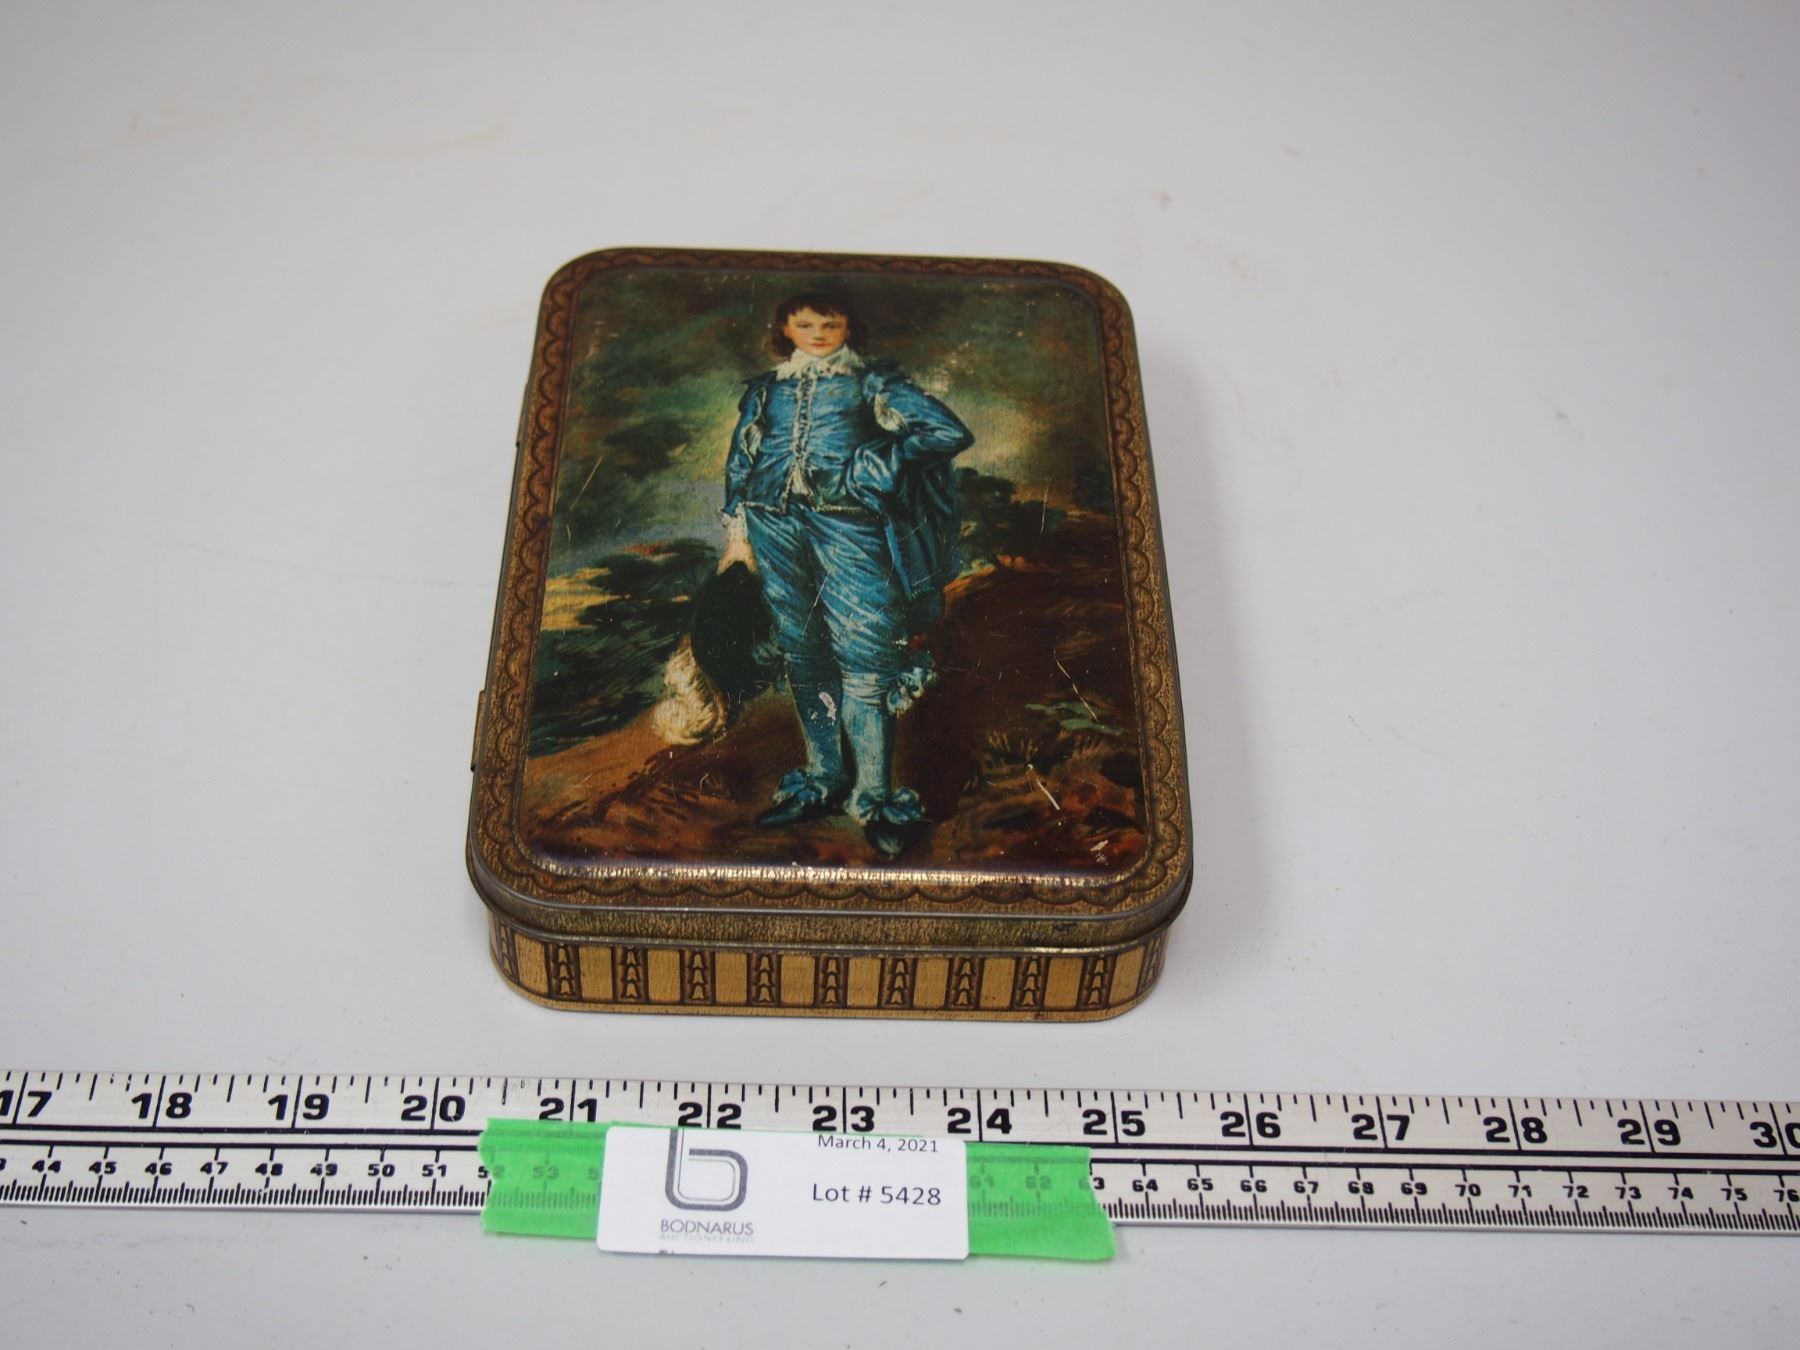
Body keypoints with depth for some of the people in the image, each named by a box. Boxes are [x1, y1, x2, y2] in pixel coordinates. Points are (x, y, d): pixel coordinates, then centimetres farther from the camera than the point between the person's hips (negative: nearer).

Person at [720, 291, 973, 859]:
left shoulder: (873, 381, 9)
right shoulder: (765, 389, 19)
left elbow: (951, 432, 0)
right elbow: (739, 460, 23)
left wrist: (875, 465, -6)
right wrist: (737, 530, 14)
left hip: (848, 526, -4)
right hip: (775, 524, 4)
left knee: (863, 657, -10)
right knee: (802, 653, 6)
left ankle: (873, 797, -4)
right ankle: (823, 781, 17)